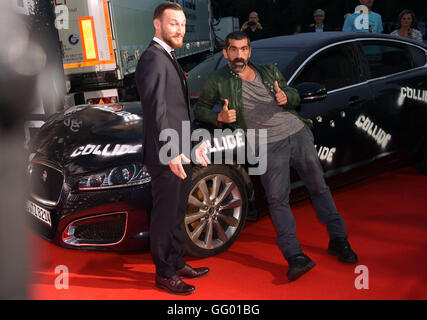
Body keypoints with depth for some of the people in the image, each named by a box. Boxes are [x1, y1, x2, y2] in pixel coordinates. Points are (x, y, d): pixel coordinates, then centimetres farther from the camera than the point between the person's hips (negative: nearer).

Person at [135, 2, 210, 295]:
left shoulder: (170, 58, 17)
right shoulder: (153, 59, -15)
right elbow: (156, 110, -24)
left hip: (180, 153, 10)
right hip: (166, 158, -10)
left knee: (177, 214, 20)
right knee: (165, 216, 3)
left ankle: (178, 264, 35)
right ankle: (164, 274, 18)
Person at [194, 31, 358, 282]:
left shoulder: (268, 71, 16)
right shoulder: (218, 81, 6)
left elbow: (295, 97, 20)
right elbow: (200, 109, 12)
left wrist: (286, 98, -5)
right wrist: (219, 118, -9)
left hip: (298, 133, 4)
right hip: (268, 146, -3)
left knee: (319, 186, 6)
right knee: (277, 199, -12)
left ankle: (338, 240, 19)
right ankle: (295, 256, -9)